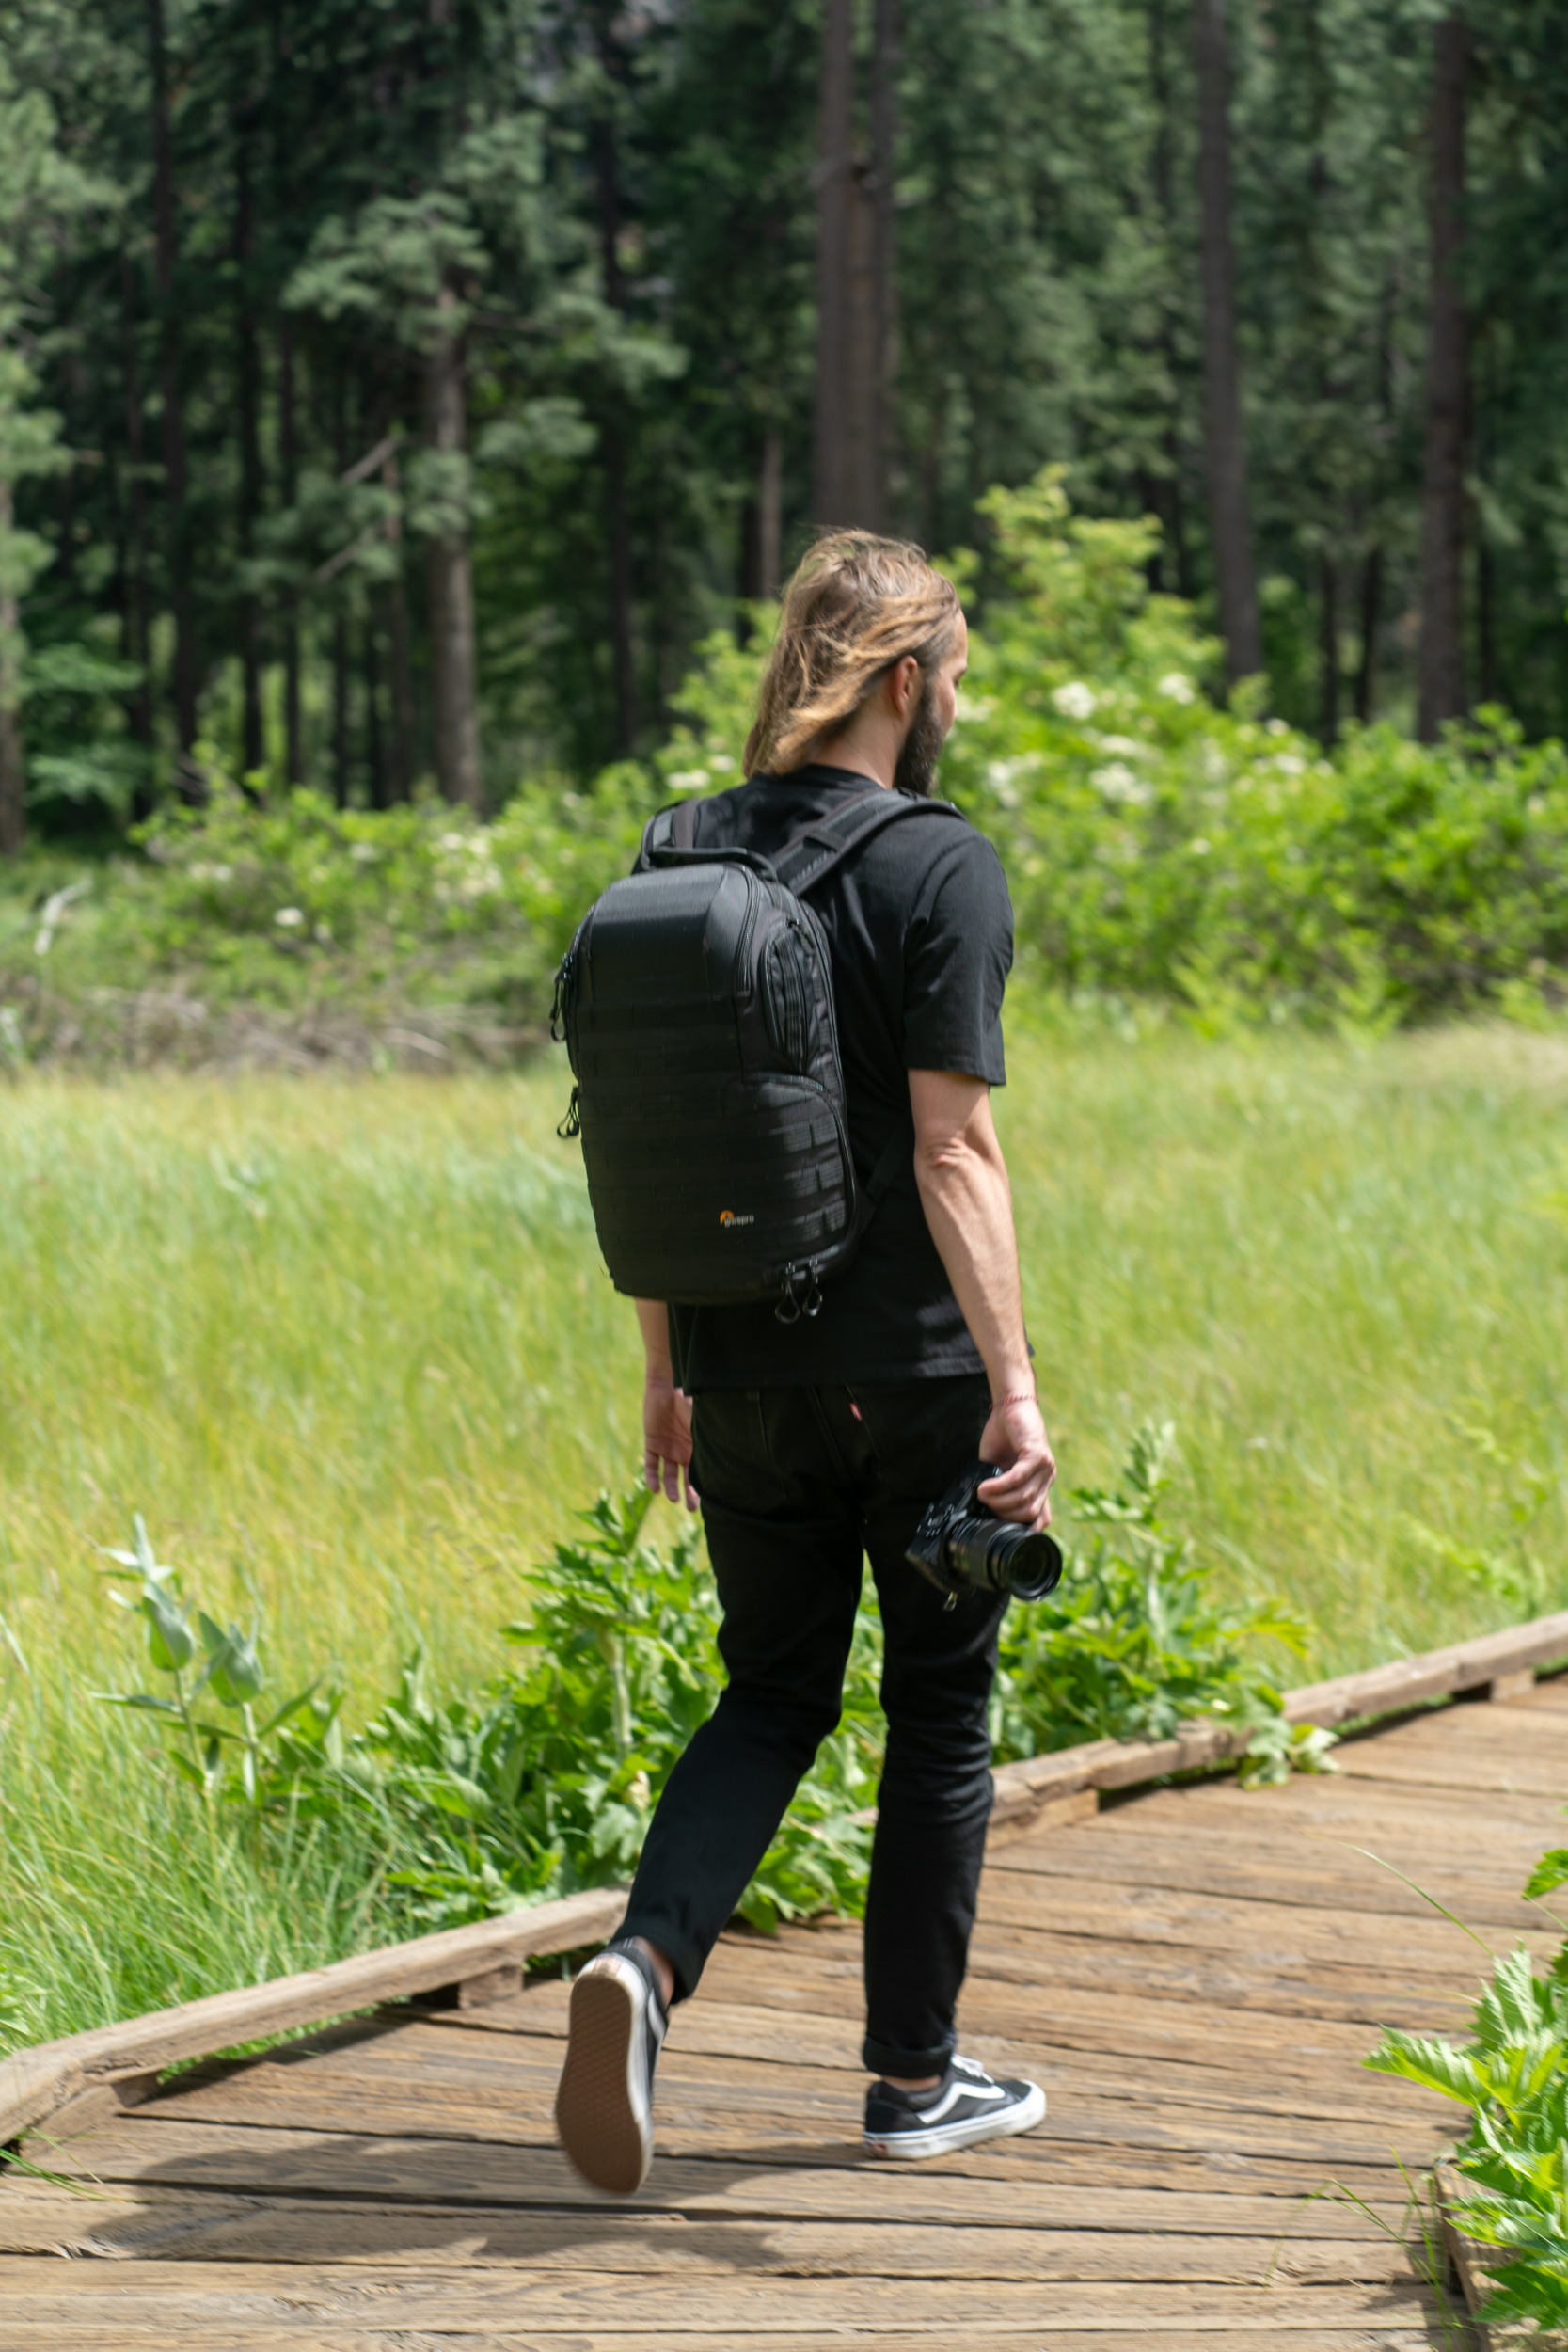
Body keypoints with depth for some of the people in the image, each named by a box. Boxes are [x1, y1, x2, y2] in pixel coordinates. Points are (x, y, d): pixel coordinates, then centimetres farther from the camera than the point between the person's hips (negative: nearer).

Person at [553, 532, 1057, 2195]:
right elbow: (952, 1149, -18)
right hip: (915, 1369, -4)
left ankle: (644, 1957, -10)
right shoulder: (941, 871, -12)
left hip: (748, 1371, 5)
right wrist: (1015, 1386, -16)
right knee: (940, 1707, 12)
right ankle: (913, 2079, 20)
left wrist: (668, 1370, 16)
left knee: (774, 1695, 16)